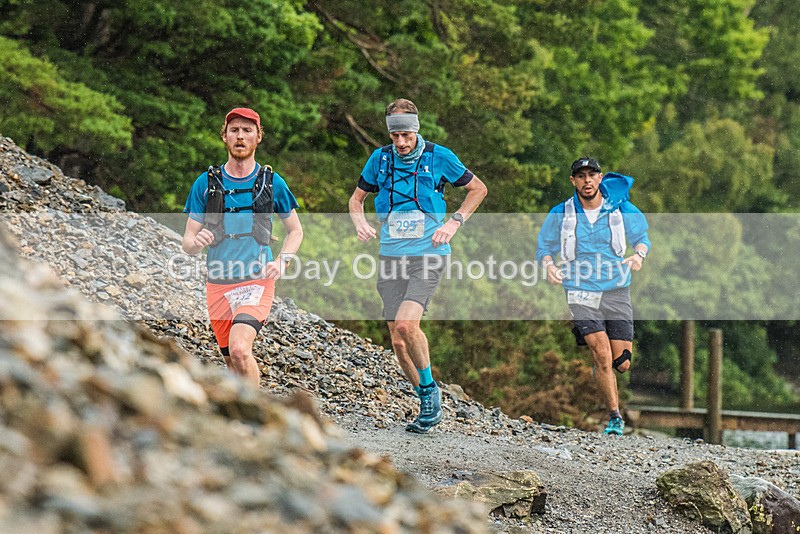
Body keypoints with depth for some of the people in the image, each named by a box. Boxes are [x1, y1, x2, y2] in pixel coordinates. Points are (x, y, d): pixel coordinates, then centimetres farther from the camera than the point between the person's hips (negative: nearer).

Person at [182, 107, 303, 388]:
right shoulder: (205, 183, 4)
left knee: (239, 349, -26)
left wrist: (280, 261, -6)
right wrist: (197, 242, -19)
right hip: (218, 285, 3)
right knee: (233, 364, 9)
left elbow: (295, 230, 13)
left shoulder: (272, 182, 2)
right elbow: (187, 241, 5)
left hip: (257, 283, -3)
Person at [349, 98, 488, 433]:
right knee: (398, 341, 2)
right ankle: (427, 405, 18)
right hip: (391, 256, 4)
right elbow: (357, 197, 20)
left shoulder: (438, 156, -3)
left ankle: (430, 389, -3)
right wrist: (359, 220, -2)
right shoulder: (380, 158, 5)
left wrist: (454, 222, -3)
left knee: (406, 323, -24)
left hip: (428, 255, -4)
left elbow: (478, 188, 9)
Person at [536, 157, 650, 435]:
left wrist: (639, 255, -11)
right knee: (603, 356, -17)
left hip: (616, 290, 1)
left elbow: (641, 237, 12)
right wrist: (549, 265, -12)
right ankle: (615, 417, -3)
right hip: (581, 293, -1)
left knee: (622, 363, -1)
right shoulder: (560, 214, 0)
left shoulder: (621, 209, 0)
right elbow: (545, 247, 10)